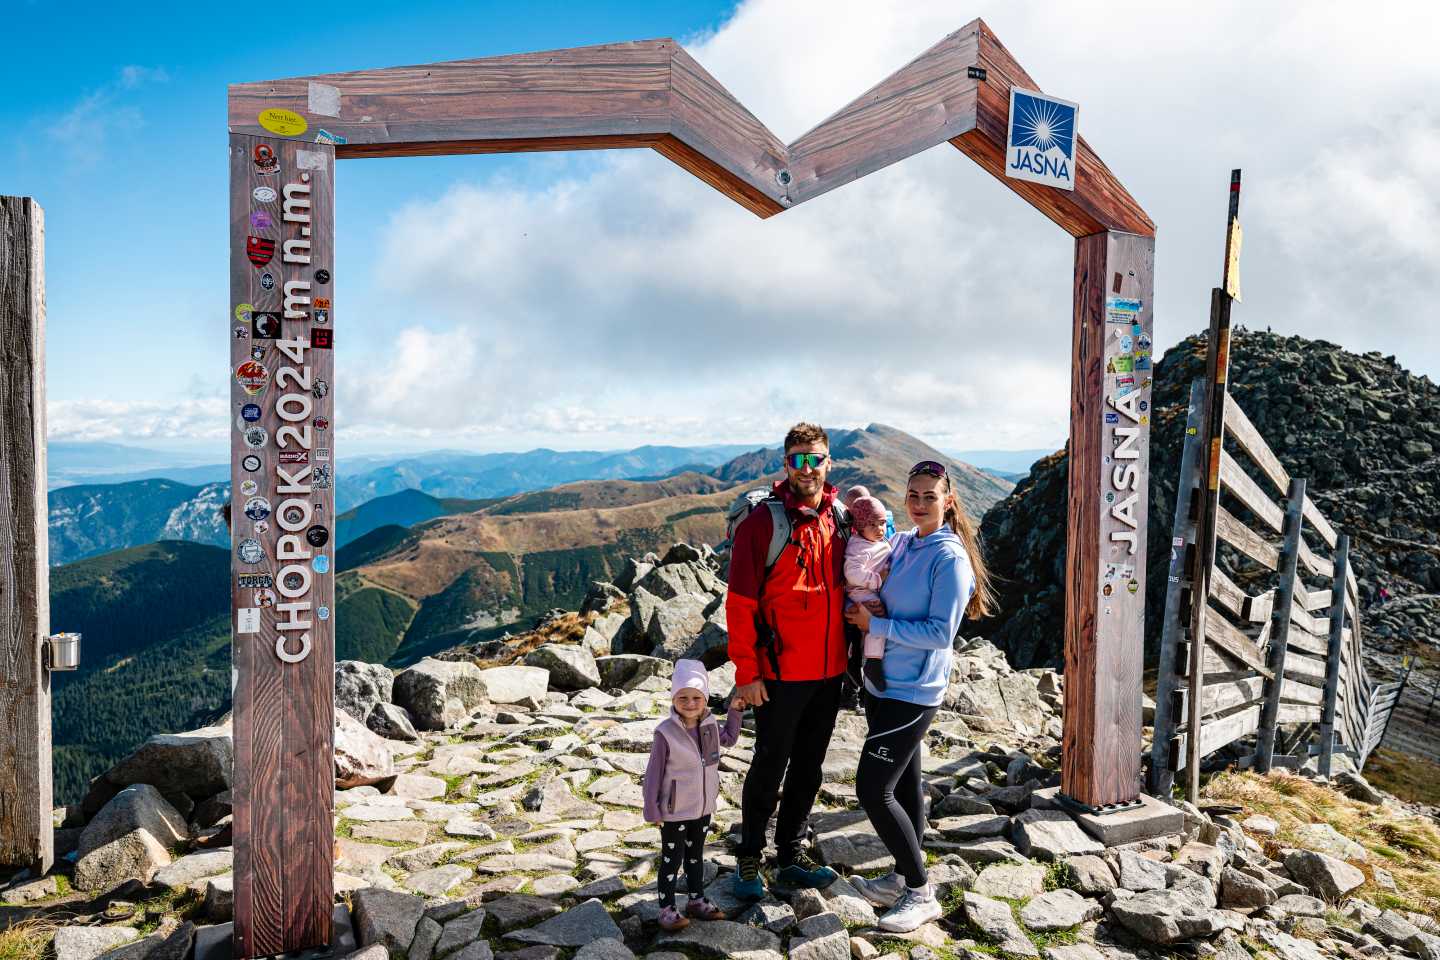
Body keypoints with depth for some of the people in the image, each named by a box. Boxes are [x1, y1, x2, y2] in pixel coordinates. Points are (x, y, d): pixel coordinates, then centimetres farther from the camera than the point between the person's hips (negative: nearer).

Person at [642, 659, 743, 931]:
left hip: (703, 808, 6)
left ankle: (696, 900, 37)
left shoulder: (710, 725, -6)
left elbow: (729, 738, 17)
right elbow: (654, 773, -16)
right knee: (672, 860, 7)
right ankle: (667, 908, 21)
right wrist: (652, 809, -13)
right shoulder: (666, 733, -23)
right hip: (674, 812, -5)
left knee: (696, 856, 21)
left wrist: (734, 710, 9)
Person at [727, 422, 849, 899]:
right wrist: (746, 672, -14)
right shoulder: (762, 522, -12)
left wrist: (847, 650, 12)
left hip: (829, 671, 6)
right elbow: (741, 602, -12)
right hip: (781, 672, -5)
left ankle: (791, 855, 32)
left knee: (809, 767, 16)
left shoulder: (838, 519, 5)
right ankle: (749, 858, 25)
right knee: (769, 768, 6)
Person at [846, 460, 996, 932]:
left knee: (873, 790, -6)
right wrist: (863, 607, -5)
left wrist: (876, 624, -16)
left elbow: (941, 632, -20)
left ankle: (921, 894, 9)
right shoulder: (901, 543, 7)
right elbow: (876, 598, 18)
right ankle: (903, 878, 32)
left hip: (913, 692, -7)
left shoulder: (950, 557, -16)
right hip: (882, 683, 7)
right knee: (903, 783, 18)